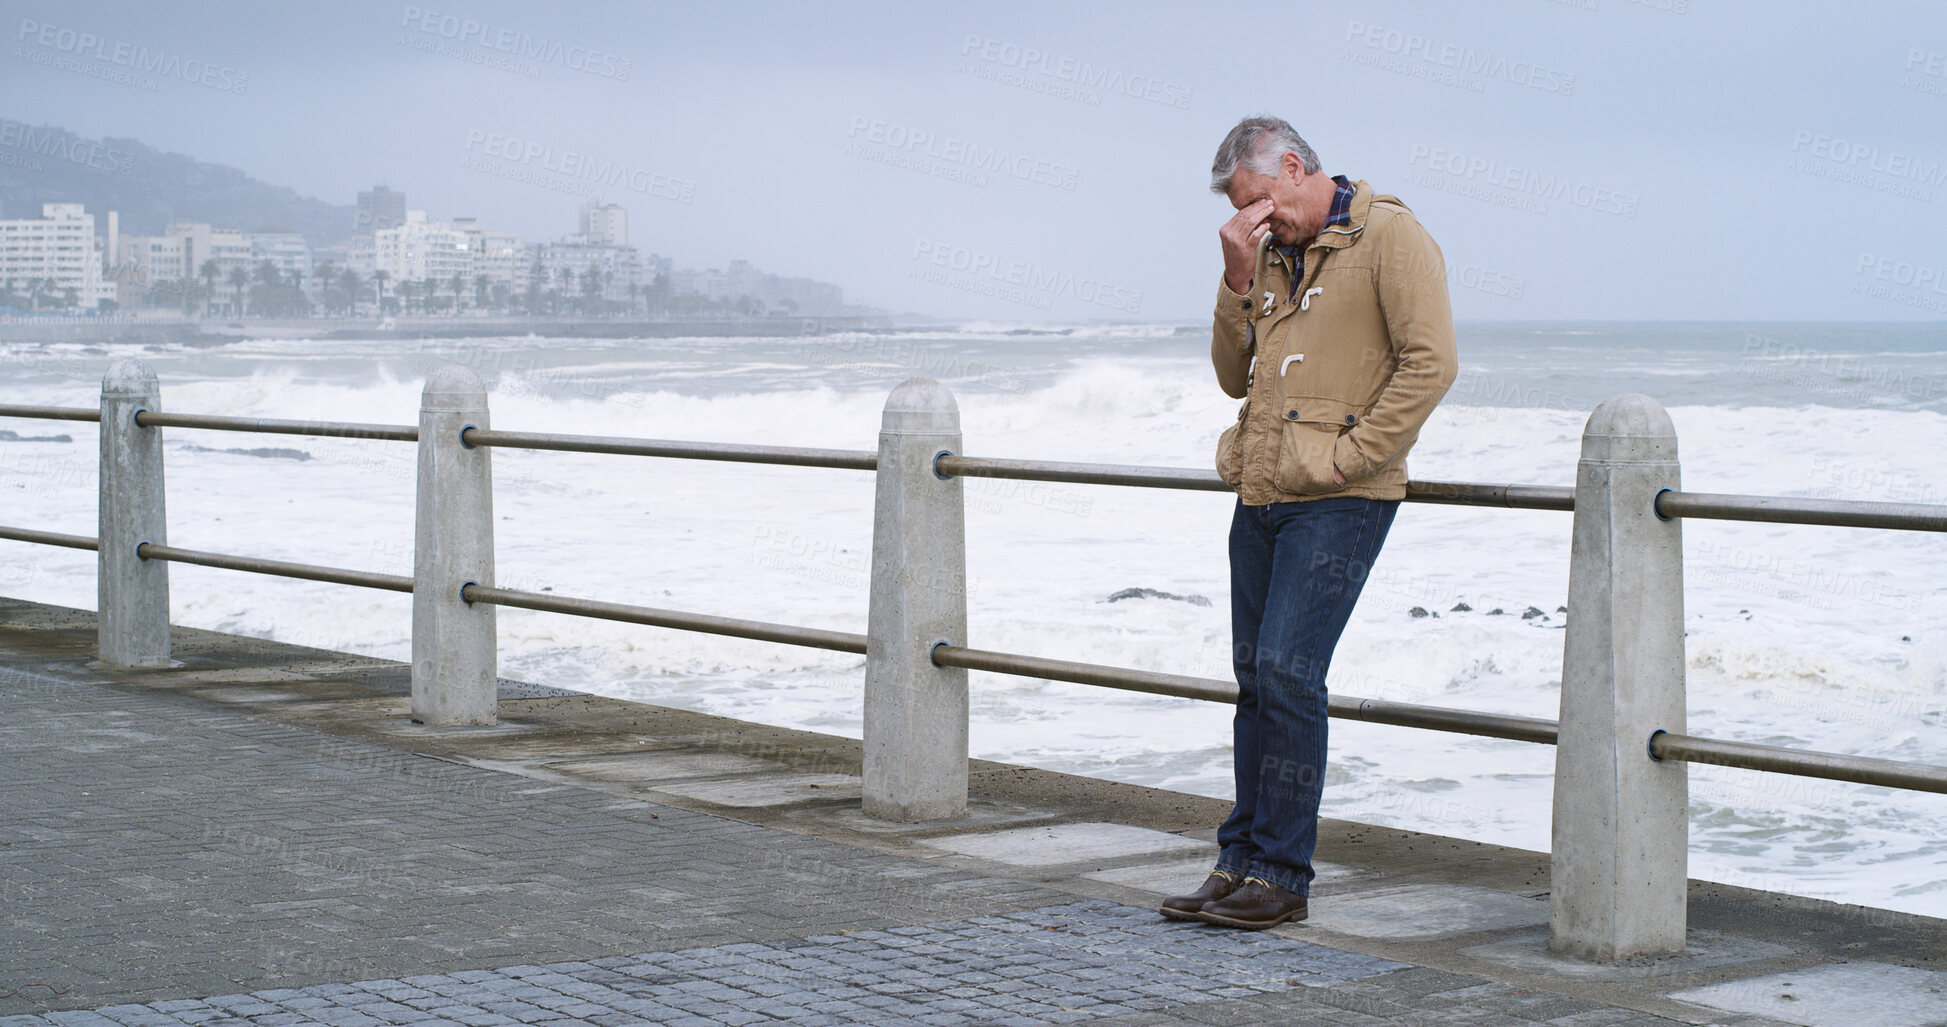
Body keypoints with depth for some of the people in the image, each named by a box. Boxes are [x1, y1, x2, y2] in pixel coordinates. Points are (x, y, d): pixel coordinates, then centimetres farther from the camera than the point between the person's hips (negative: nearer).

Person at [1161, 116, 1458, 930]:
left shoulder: (1388, 236, -6)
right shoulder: (1274, 255, 18)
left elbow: (1431, 361, -15)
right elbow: (1235, 377, 18)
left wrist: (1351, 453, -16)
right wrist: (1239, 280, 3)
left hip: (1337, 501, -8)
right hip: (1262, 496, 8)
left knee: (1287, 671, -12)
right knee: (1254, 679, 9)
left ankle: (1281, 875, -6)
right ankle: (1242, 862, 16)